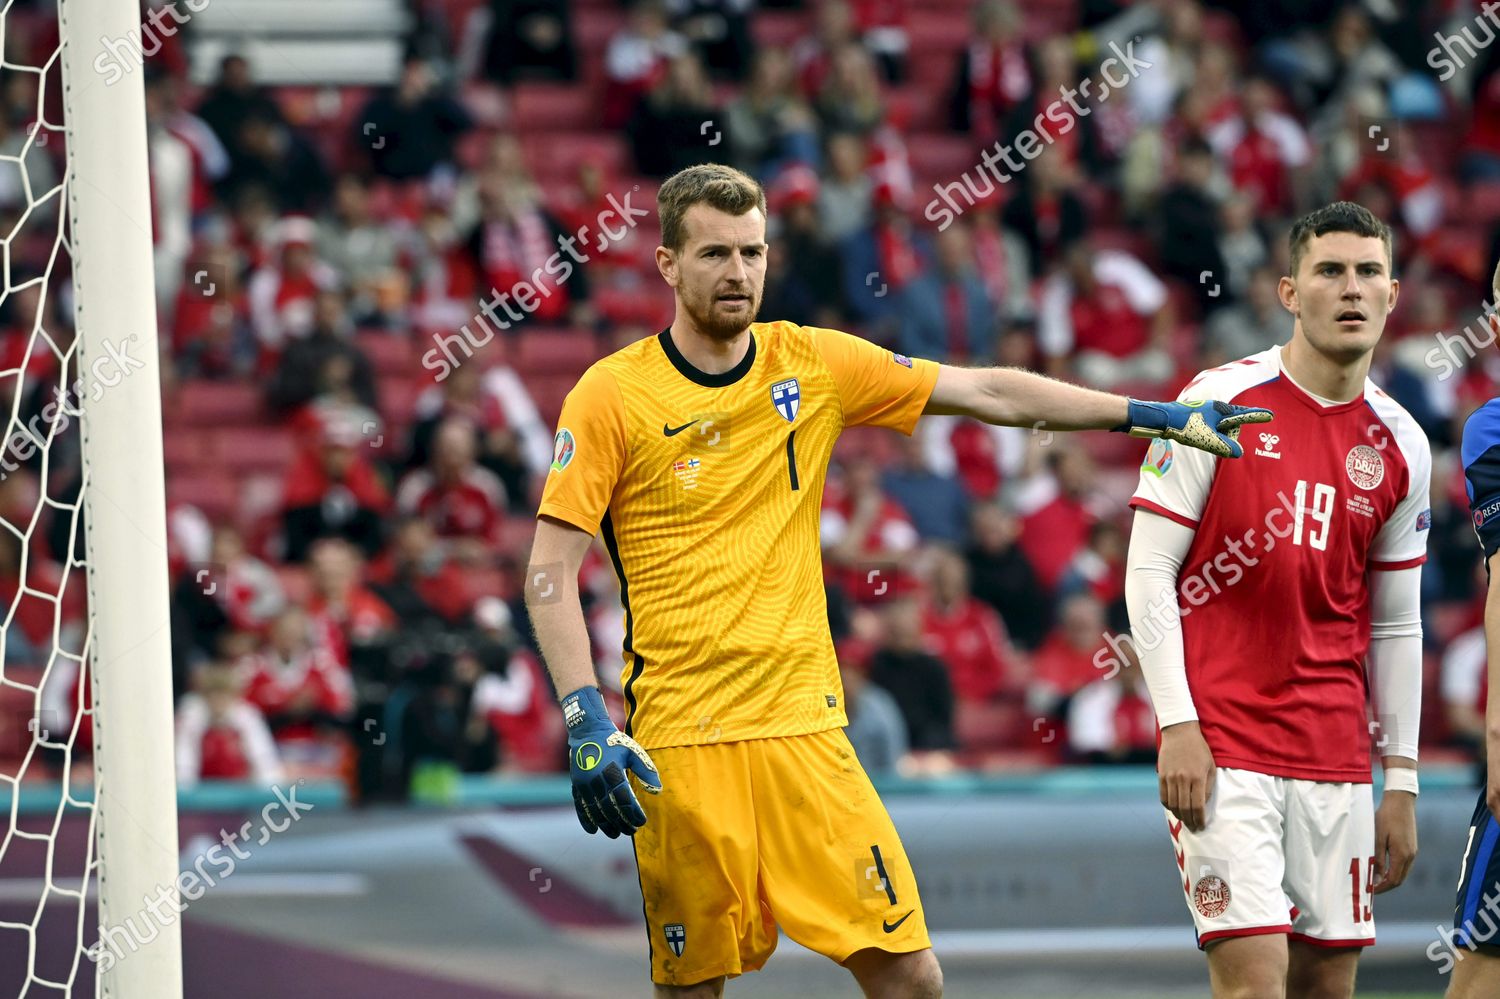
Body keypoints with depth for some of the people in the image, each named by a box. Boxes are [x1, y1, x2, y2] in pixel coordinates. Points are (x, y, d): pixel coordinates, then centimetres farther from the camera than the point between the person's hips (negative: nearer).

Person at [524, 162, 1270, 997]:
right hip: (678, 745, -3)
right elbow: (551, 569, -4)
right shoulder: (612, 396, -3)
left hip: (804, 728, 3)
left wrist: (1157, 415, 10)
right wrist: (585, 720, -15)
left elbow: (988, 394, 12)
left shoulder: (814, 365, 7)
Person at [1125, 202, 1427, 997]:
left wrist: (1402, 781, 11)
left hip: (1334, 748, 5)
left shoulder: (1399, 446, 8)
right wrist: (1177, 724, -13)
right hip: (1221, 745, -5)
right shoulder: (1222, 403, -5)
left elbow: (1395, 626, 14)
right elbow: (1147, 571, -5)